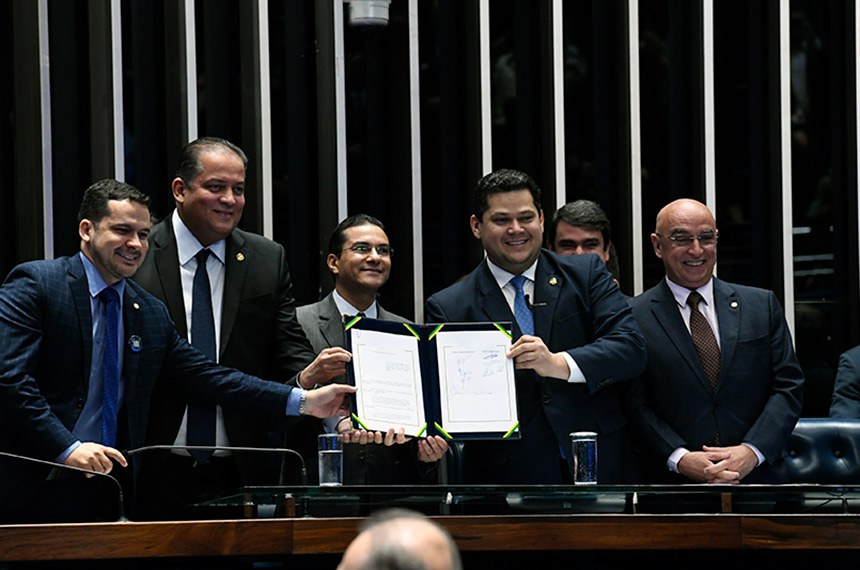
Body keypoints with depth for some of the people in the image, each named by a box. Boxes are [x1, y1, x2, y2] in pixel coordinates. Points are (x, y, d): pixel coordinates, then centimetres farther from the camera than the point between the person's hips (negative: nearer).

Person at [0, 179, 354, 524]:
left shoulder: (152, 314, 16)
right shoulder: (35, 284, -4)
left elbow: (205, 377, 16)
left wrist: (303, 401, 8)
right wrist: (68, 448, -23)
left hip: (108, 497, 5)